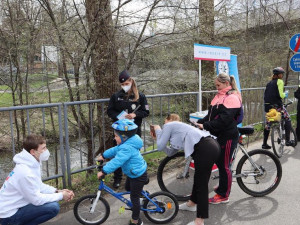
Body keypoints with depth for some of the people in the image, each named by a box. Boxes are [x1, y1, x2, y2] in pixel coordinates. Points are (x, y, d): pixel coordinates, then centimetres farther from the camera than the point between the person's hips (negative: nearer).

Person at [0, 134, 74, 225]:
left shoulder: (31, 164, 0)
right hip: (9, 215, -9)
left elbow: (39, 186, 10)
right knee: (53, 207, -21)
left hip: (13, 206, 9)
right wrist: (61, 196, -13)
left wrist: (57, 191, -3)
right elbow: (37, 200, -22)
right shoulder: (25, 172, -29)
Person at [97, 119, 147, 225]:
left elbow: (116, 162, -36)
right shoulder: (127, 144, -1)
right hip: (133, 173, 9)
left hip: (138, 176, -9)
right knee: (127, 188, 29)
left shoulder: (127, 148, -32)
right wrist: (103, 156, 11)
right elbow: (115, 150, 12)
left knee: (134, 198, 6)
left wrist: (103, 171, -33)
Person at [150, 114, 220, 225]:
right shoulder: (178, 128, 33)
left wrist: (158, 130, 23)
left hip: (206, 148, -10)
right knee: (198, 178, 25)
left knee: (201, 184, -1)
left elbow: (160, 147, 9)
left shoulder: (169, 125, 9)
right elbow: (170, 152, 33)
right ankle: (192, 204, 46)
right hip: (212, 145, 10)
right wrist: (157, 138, 37)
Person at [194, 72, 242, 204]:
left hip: (227, 137, -9)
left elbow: (224, 120, -24)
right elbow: (211, 114, 12)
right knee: (219, 162, 20)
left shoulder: (232, 98, -16)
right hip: (218, 135, 9)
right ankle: (223, 186, 39)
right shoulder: (219, 96, 13)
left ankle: (223, 195, 14)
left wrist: (205, 126, -24)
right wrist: (199, 123, 0)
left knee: (224, 165, 1)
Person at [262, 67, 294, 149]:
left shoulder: (269, 83, 17)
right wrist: (285, 95, 7)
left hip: (267, 106, 7)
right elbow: (280, 95, -13)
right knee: (287, 120, 9)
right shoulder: (279, 81, -4)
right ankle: (287, 141, 5)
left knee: (268, 124, 12)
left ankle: (264, 144, 13)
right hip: (276, 105, -7)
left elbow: (265, 95, 14)